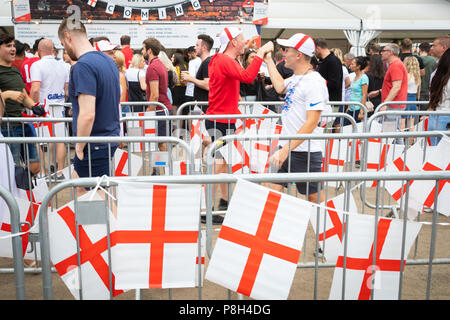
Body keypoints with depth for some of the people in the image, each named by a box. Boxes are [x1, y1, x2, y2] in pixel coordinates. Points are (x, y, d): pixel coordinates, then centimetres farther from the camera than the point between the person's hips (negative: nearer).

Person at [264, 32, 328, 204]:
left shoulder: (314, 82, -18)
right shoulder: (295, 78, 10)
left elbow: (311, 123, -23)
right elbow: (280, 87, 32)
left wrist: (287, 149, -27)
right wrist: (269, 60, 33)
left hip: (305, 152, -8)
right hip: (286, 147, 8)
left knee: (314, 198, 8)